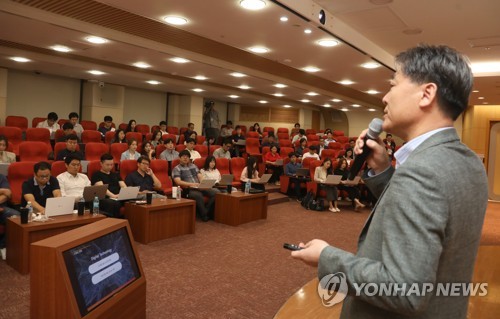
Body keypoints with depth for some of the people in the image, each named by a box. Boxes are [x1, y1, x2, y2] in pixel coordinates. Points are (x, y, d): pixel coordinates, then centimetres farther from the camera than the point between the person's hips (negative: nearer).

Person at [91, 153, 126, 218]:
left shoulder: (116, 174, 28)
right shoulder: (96, 175, 11)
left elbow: (123, 186, 16)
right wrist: (113, 195, -24)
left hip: (119, 198, 5)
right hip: (104, 199, -4)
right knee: (115, 204, -41)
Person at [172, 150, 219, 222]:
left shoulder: (193, 166, 23)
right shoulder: (177, 169, 6)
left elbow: (200, 177, 15)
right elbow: (178, 182, -8)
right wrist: (191, 184, -21)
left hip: (199, 187, 6)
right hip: (188, 189, -5)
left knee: (216, 192, -20)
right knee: (198, 195, -40)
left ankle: (206, 210, -14)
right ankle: (204, 214, -19)